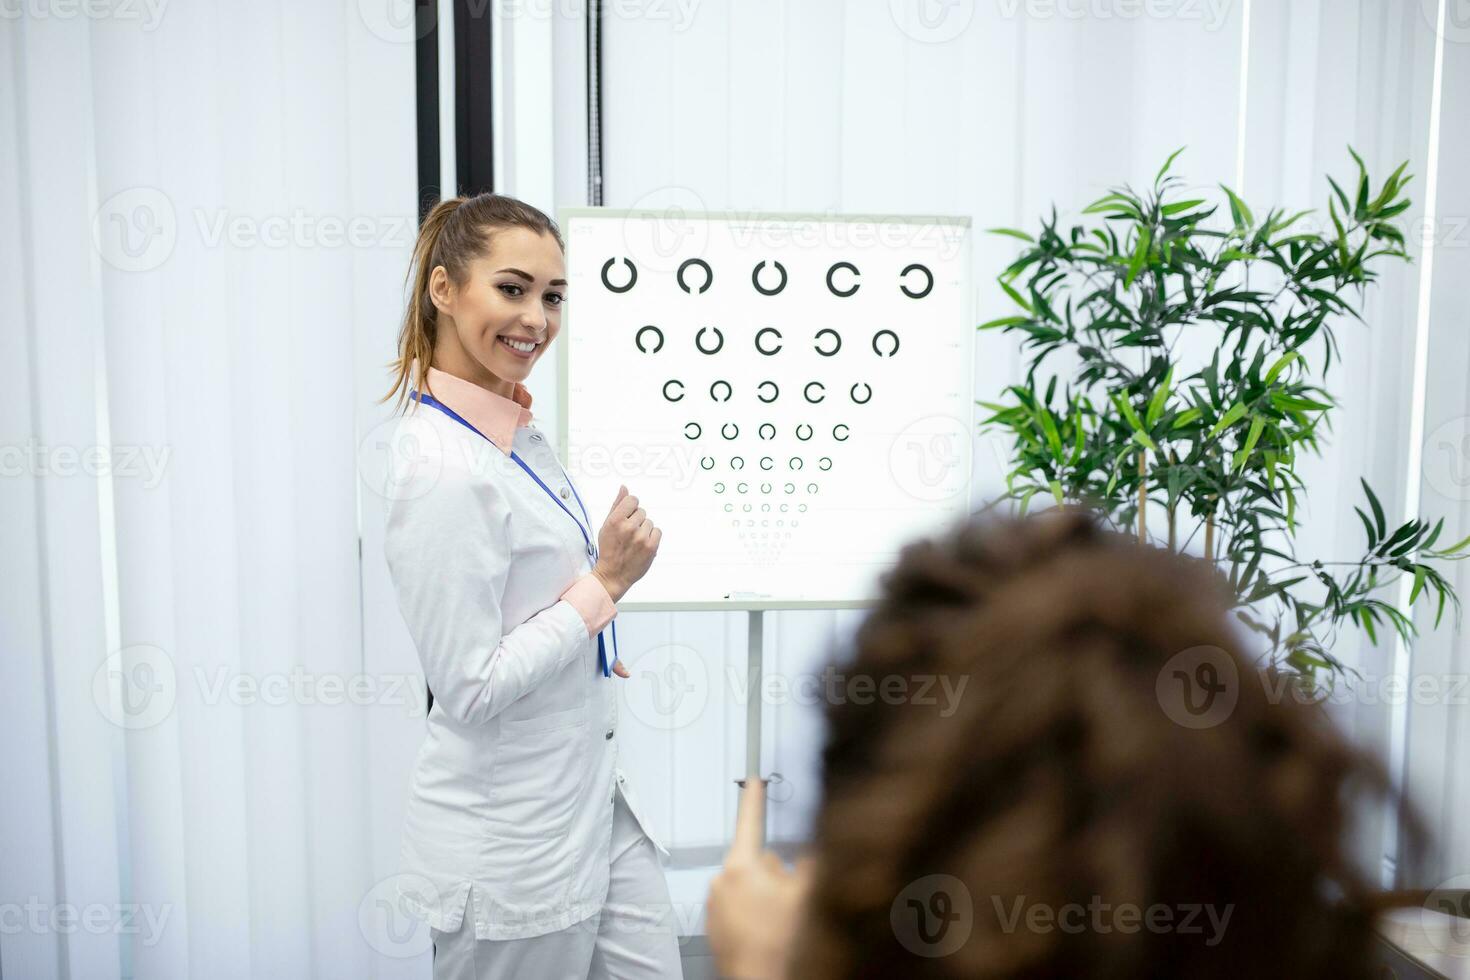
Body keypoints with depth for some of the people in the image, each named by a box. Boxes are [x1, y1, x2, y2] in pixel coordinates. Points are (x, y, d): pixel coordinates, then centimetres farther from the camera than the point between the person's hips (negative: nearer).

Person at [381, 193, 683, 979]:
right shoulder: (441, 469, -24)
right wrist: (605, 583, -20)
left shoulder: (520, 428, 3)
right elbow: (470, 687, -23)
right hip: (509, 837, -8)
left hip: (593, 792, 8)